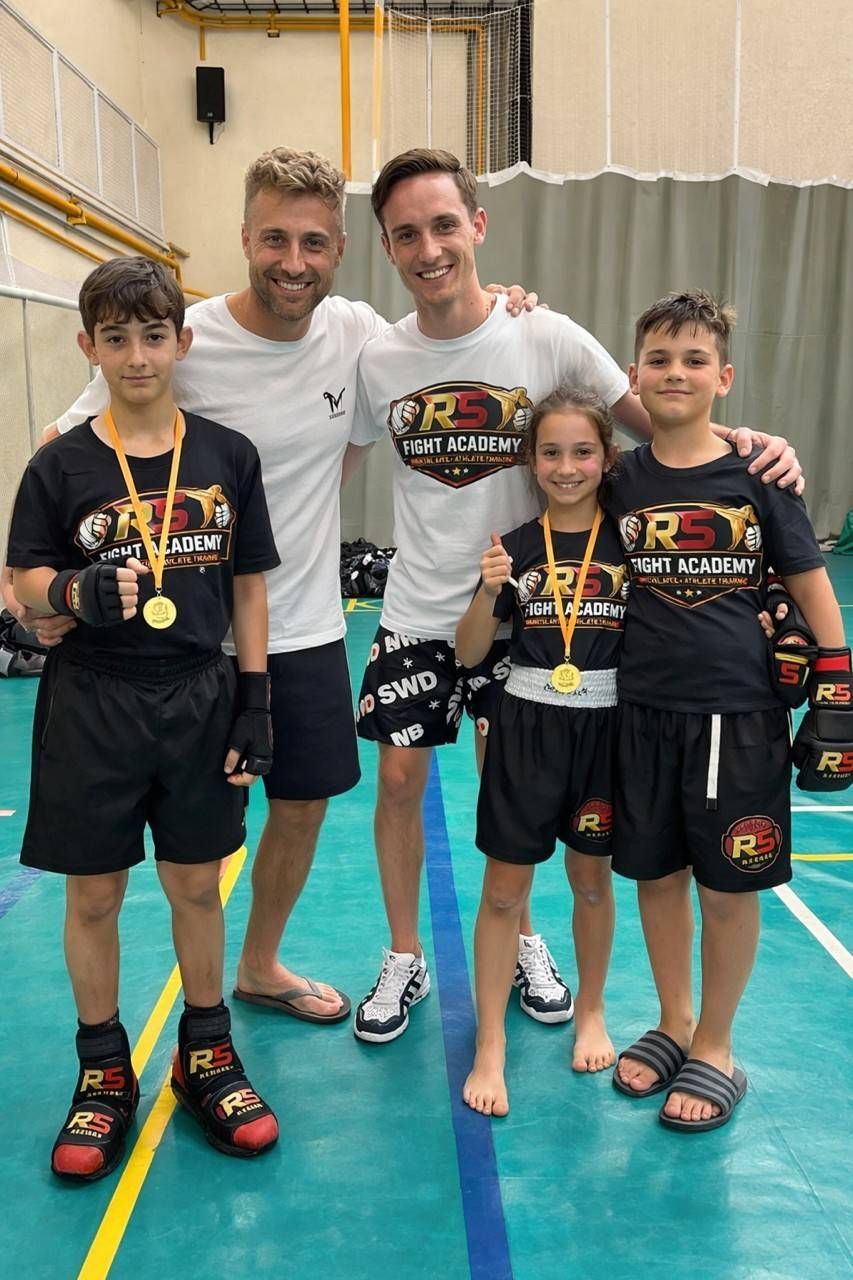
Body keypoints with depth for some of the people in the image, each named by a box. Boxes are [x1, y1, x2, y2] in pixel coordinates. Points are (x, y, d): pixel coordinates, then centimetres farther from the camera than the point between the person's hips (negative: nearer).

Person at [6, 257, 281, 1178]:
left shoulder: (228, 456, 0)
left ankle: (206, 1054, 33)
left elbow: (248, 585, 3)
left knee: (196, 886, 13)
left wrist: (255, 701, 0)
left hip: (199, 699, 1)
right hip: (92, 706, -1)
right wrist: (78, 594, -23)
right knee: (93, 896, 10)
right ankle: (103, 1073, 30)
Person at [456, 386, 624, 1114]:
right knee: (504, 890, 4)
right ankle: (490, 1047, 18)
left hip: (605, 727, 0)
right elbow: (468, 654, -2)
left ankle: (591, 1011, 39)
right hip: (526, 726, 0)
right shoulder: (517, 546, -2)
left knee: (592, 879, 16)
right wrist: (490, 590, -18)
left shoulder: (630, 539, -3)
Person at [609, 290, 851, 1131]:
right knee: (656, 875, 13)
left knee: (729, 886, 8)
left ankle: (715, 1049, 28)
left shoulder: (757, 477, -5)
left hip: (740, 714, -2)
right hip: (646, 713, 3)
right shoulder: (622, 482, 1)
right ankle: (673, 1024, 36)